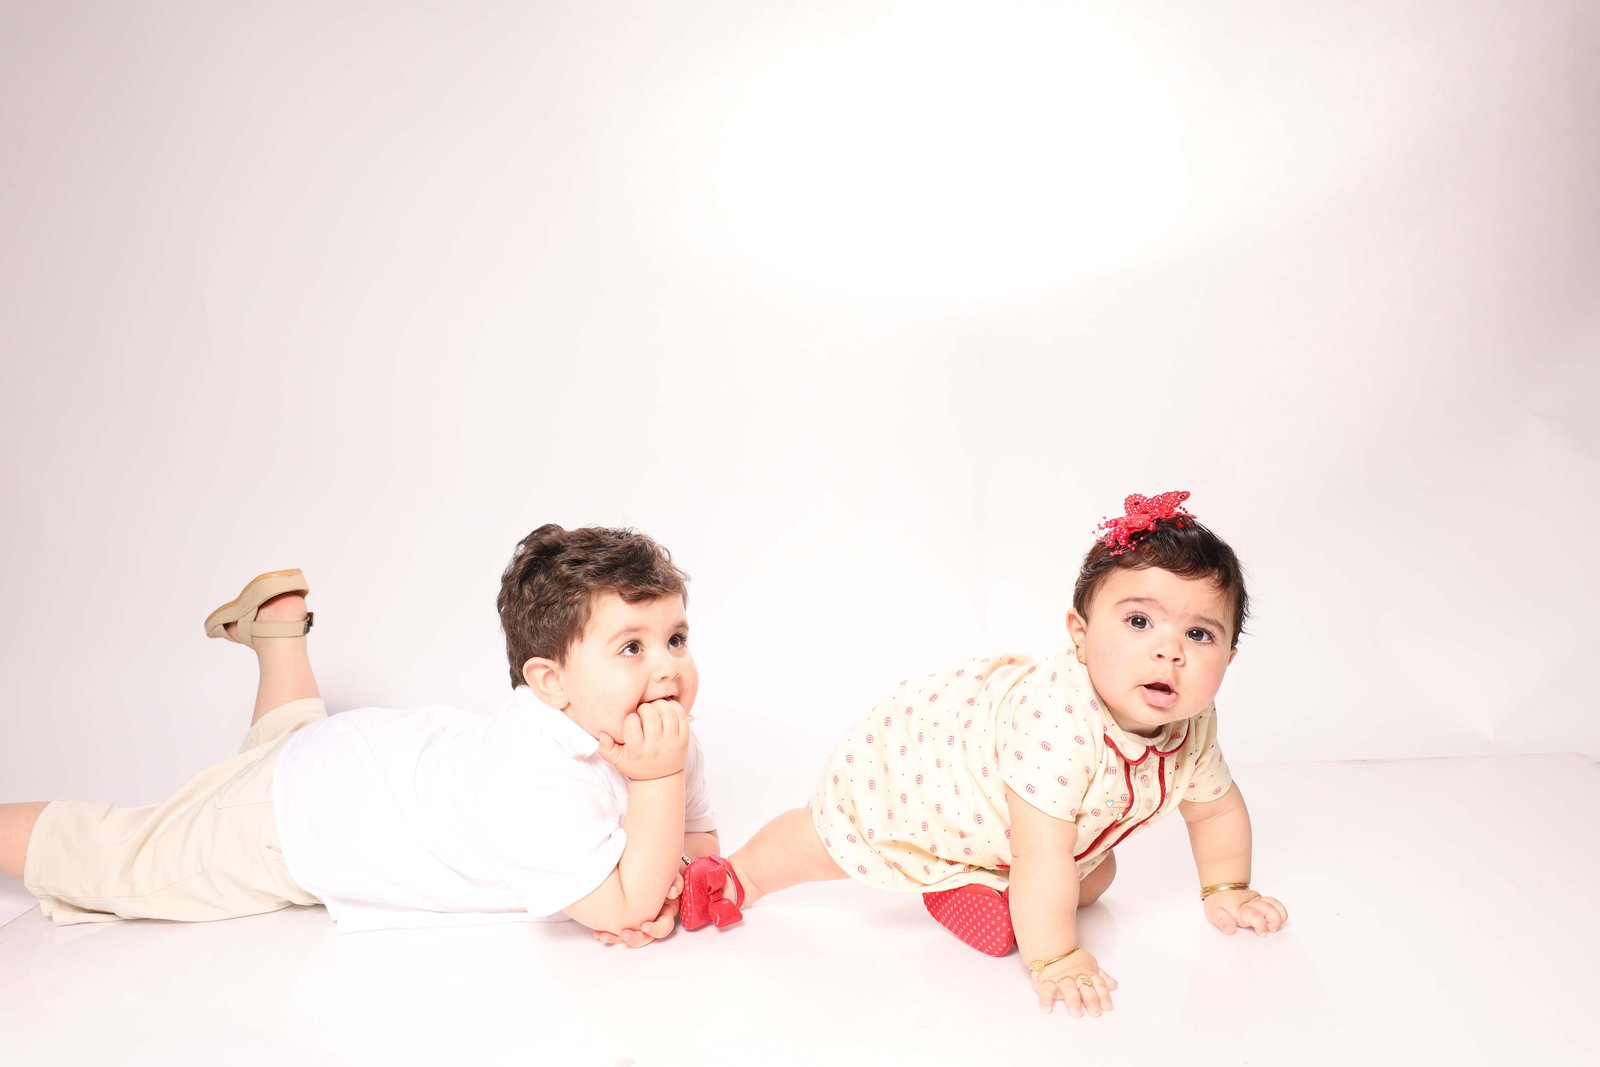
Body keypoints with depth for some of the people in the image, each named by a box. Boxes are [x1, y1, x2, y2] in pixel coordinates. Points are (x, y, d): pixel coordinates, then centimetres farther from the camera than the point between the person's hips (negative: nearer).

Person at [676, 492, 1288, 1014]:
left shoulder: (1191, 729, -23)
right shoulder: (1056, 721, -49)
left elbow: (1217, 807, 0)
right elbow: (1041, 856, -43)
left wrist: (1226, 892, 6)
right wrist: (1053, 961, -33)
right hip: (909, 756, -6)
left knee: (1094, 878, 10)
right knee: (821, 845, 10)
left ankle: (971, 884, 24)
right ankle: (741, 872, 39)